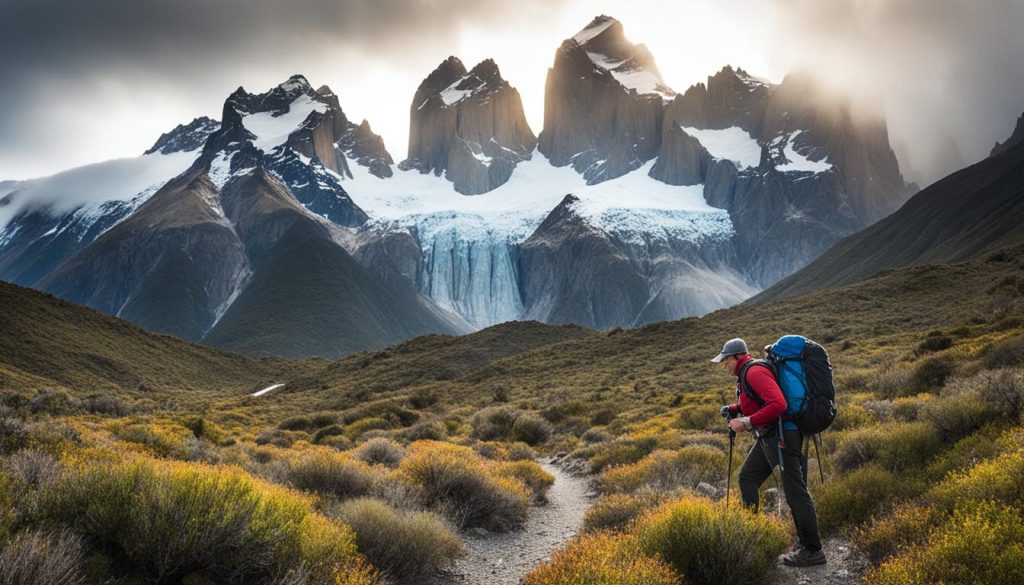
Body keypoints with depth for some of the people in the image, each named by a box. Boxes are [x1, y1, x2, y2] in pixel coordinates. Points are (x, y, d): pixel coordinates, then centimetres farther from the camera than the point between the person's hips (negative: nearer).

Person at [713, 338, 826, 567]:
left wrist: (747, 423, -25)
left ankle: (813, 551, -1)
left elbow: (778, 404, -28)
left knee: (795, 491, -6)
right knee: (747, 478, 17)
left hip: (781, 435, -11)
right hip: (768, 436, 11)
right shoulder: (746, 374, 14)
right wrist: (732, 409, 11)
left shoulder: (755, 372, -17)